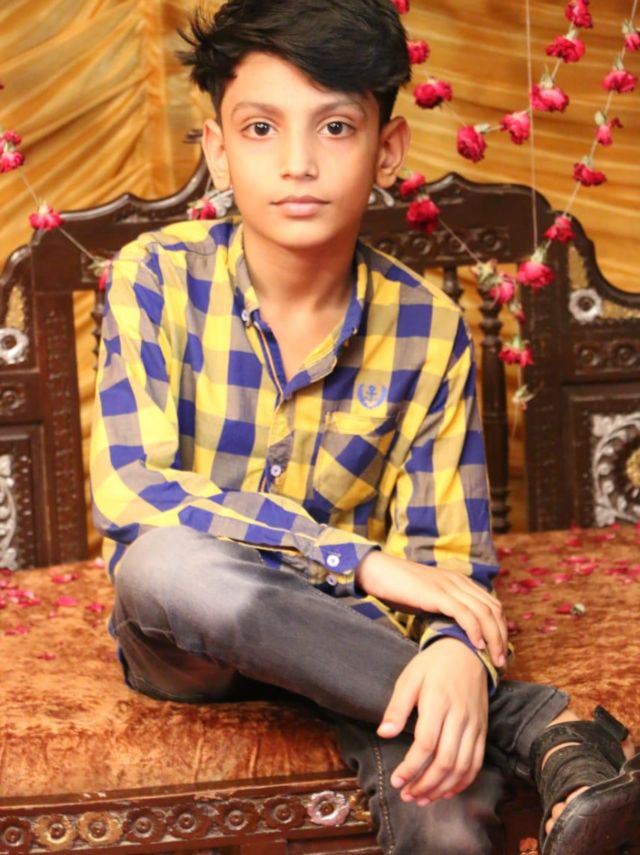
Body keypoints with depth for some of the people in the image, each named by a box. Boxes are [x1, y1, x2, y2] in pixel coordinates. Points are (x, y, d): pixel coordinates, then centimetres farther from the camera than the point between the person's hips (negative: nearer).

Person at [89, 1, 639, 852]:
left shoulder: (429, 328, -8)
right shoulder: (158, 279, -12)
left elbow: (449, 549, -8)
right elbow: (125, 489, -21)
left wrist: (454, 644, -34)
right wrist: (360, 557, -28)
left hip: (344, 628, -2)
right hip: (187, 637, 3)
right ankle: (545, 723, -30)